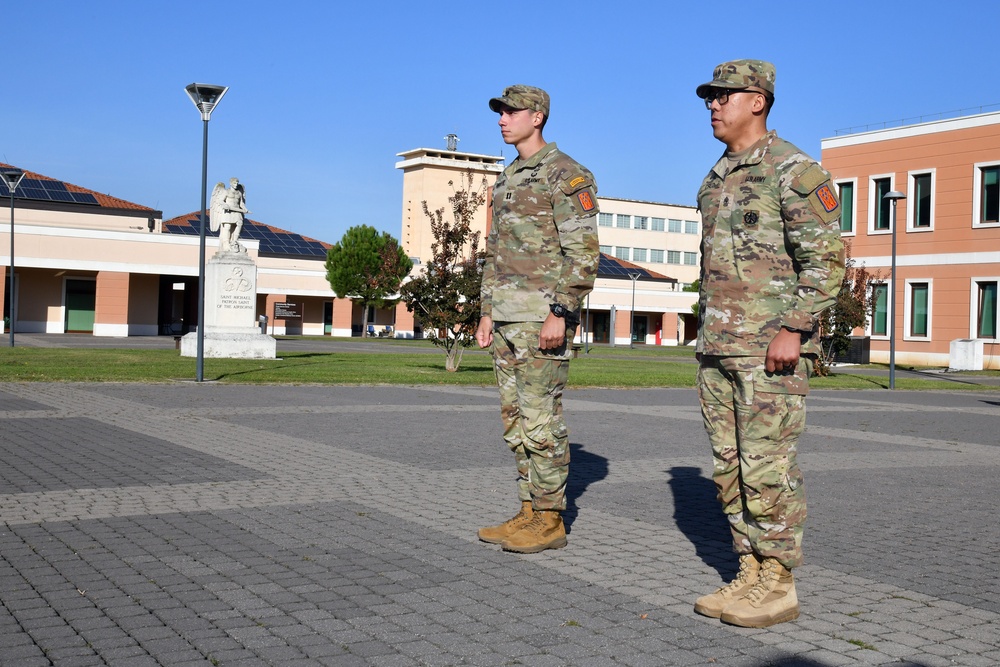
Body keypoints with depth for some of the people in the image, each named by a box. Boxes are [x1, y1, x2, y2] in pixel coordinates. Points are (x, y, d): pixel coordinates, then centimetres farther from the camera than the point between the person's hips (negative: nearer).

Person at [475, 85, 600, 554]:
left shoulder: (567, 175, -8)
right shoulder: (508, 179, 19)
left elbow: (583, 252, -15)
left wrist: (560, 314, -22)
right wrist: (487, 312, 16)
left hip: (543, 316, -9)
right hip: (508, 317, 9)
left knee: (541, 419, -6)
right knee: (516, 419, 10)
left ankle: (549, 520, 3)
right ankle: (530, 512, 18)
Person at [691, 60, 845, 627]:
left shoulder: (794, 170, -9)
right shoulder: (719, 178, 18)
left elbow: (828, 257, -14)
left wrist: (793, 330, -21)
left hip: (772, 346, -9)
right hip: (719, 346, 9)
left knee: (768, 468, -6)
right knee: (730, 468, 9)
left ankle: (778, 588, 4)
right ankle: (751, 576, 18)